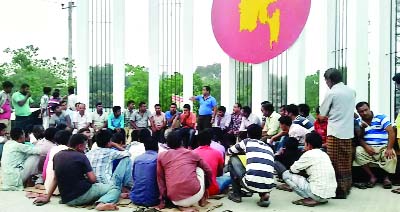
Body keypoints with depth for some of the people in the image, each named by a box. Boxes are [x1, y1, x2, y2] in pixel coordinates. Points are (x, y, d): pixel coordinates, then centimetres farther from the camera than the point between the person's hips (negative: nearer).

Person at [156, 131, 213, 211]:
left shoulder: (161, 156, 13)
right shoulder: (192, 154, 13)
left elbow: (160, 179, 13)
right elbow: (208, 171, 20)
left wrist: (162, 200, 20)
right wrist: (206, 188, 36)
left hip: (176, 200, 1)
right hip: (194, 195, -1)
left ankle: (181, 205, 12)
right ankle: (202, 200, 25)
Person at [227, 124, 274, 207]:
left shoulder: (247, 141, 14)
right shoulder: (269, 148, 24)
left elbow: (229, 151, 28)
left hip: (251, 184, -4)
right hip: (268, 187, 4)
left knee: (233, 159, 20)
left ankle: (236, 194, 22)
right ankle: (264, 194, 12)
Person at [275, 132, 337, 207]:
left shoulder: (309, 154, -8)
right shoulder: (324, 154, 13)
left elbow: (293, 169, 1)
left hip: (318, 194, -8)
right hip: (330, 194, 8)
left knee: (287, 175, -3)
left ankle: (309, 198, -4)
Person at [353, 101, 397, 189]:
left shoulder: (381, 117, -2)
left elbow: (391, 132, -11)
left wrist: (389, 148, -22)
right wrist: (366, 146, -22)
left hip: (384, 147, -1)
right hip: (368, 148, 2)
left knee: (391, 156, -31)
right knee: (358, 151, -29)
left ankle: (387, 177, 0)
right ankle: (372, 177, -13)